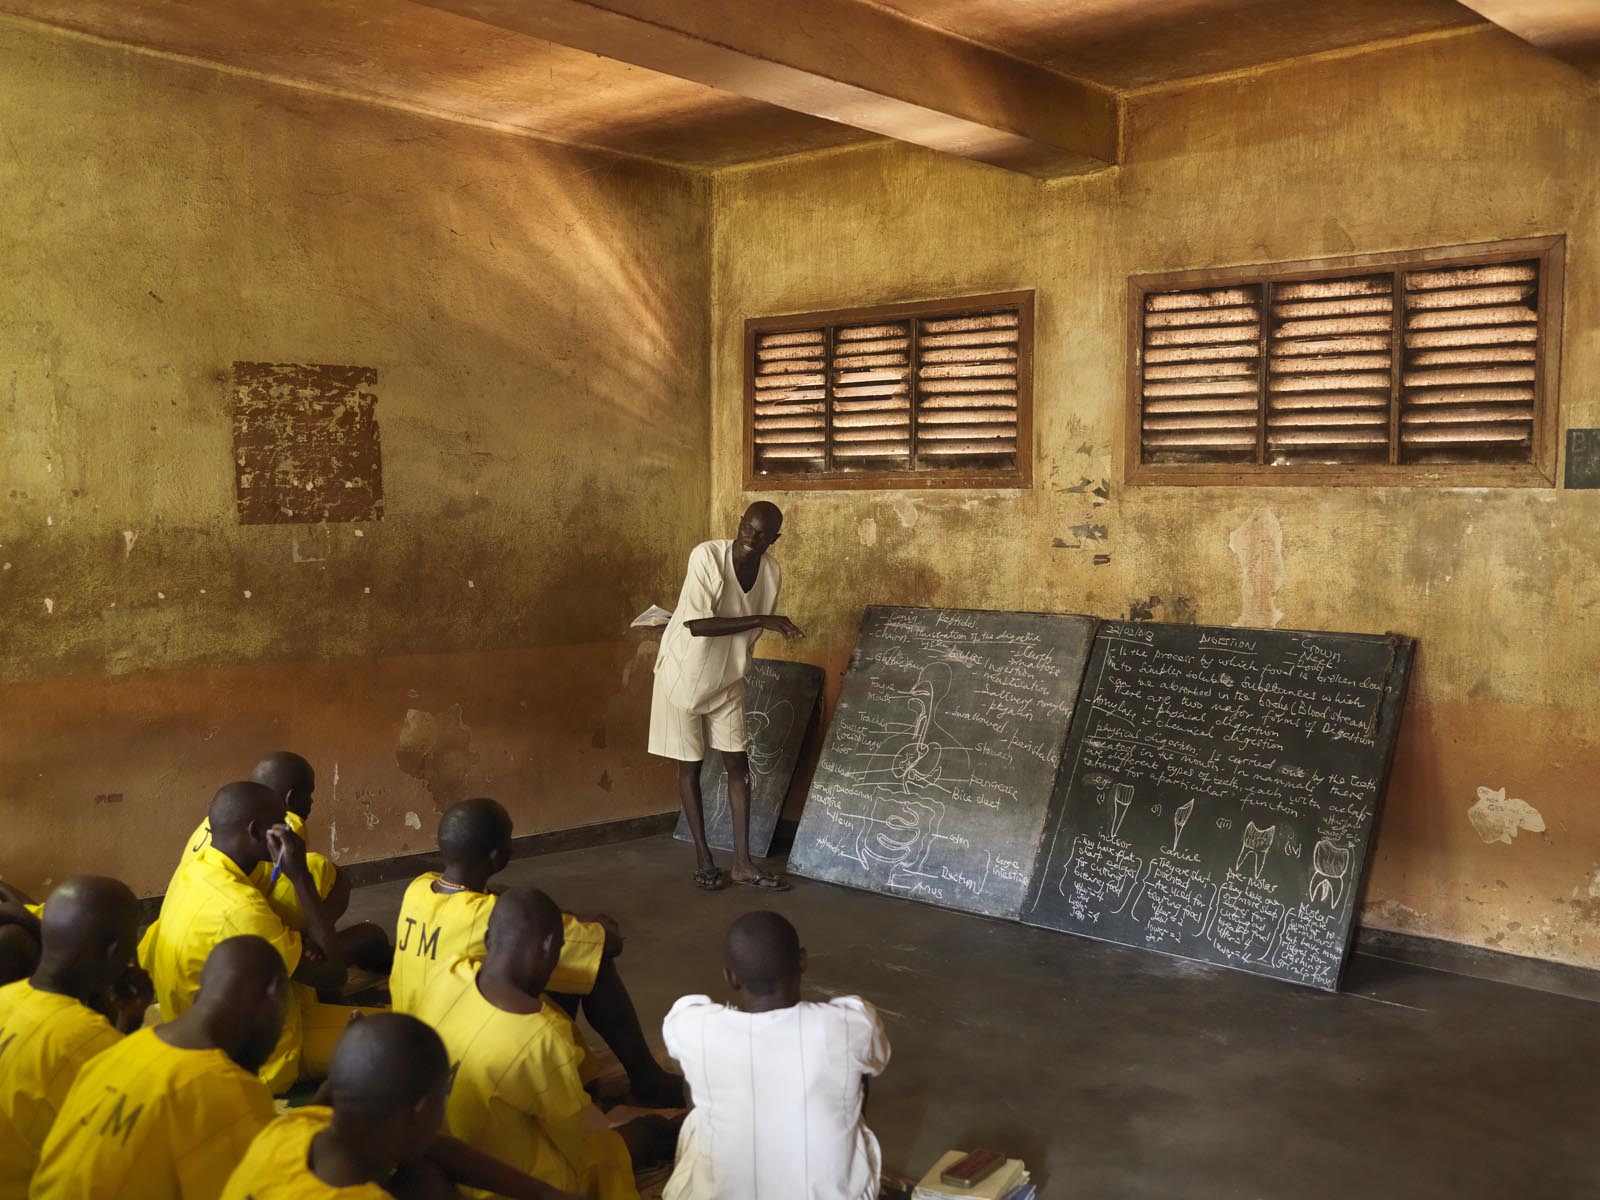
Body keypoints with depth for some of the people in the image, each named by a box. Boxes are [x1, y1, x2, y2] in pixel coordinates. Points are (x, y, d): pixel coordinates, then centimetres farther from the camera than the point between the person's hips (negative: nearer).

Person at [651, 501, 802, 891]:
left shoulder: (772, 571, -8)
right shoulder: (706, 556, -24)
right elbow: (697, 624, -31)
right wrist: (762, 620, -34)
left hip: (727, 680, 5)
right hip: (684, 676, -5)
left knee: (738, 764, 5)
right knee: (690, 767, 5)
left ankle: (742, 862, 13)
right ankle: (703, 859, 17)